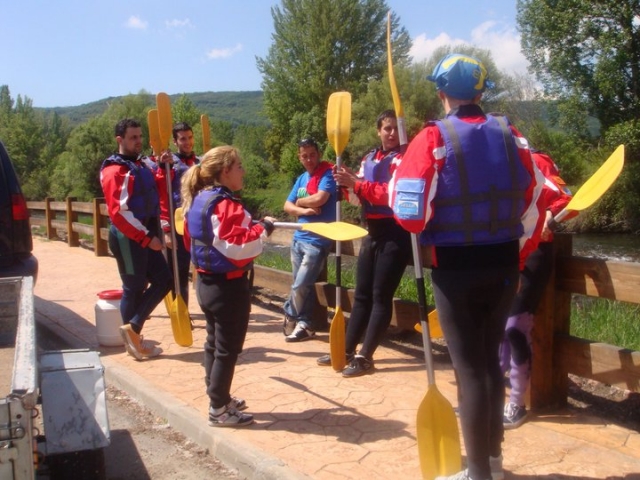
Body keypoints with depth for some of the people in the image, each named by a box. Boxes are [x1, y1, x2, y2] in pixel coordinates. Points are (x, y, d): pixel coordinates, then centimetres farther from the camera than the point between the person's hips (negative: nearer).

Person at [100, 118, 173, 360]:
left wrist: (165, 167, 3)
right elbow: (119, 212, -22)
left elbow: (158, 191, 18)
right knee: (134, 288, 1)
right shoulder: (114, 170, -15)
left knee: (164, 279, 11)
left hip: (145, 235, 9)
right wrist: (147, 237, -21)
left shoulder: (140, 165, 13)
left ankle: (133, 329, 18)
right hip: (128, 238, -9)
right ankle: (133, 340, 15)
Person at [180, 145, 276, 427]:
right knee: (228, 349, 1)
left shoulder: (198, 201, 8)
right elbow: (237, 246, -29)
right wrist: (262, 230, -16)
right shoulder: (225, 205, -21)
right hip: (229, 285, -10)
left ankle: (218, 398, 33)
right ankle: (219, 410, 11)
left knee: (214, 343, 19)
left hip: (207, 281, 10)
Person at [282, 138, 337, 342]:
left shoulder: (327, 174, -8)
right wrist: (303, 210, -11)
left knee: (299, 286, -6)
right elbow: (287, 206, 10)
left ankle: (292, 320, 12)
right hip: (299, 238, 7)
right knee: (304, 285, 13)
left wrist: (299, 201, -5)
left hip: (317, 240, -7)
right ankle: (303, 324, 25)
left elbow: (320, 198, -24)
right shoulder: (301, 179, 14)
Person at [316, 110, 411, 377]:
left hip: (395, 234, -8)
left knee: (381, 296, -4)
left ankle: (365, 357, 1)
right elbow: (359, 198, 13)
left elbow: (391, 194, -21)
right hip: (373, 231, 8)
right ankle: (347, 350, 18)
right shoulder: (368, 159, 15)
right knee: (362, 294, 11)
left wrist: (357, 184, -22)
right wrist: (348, 184, -7)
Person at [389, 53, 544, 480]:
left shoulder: (433, 139, -11)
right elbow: (535, 205, 7)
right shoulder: (510, 135, 4)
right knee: (491, 358, 19)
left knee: (469, 367, 5)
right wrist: (516, 258, 18)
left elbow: (411, 216, -17)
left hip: (455, 268, -5)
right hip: (504, 264, 5)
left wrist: (397, 177, 3)